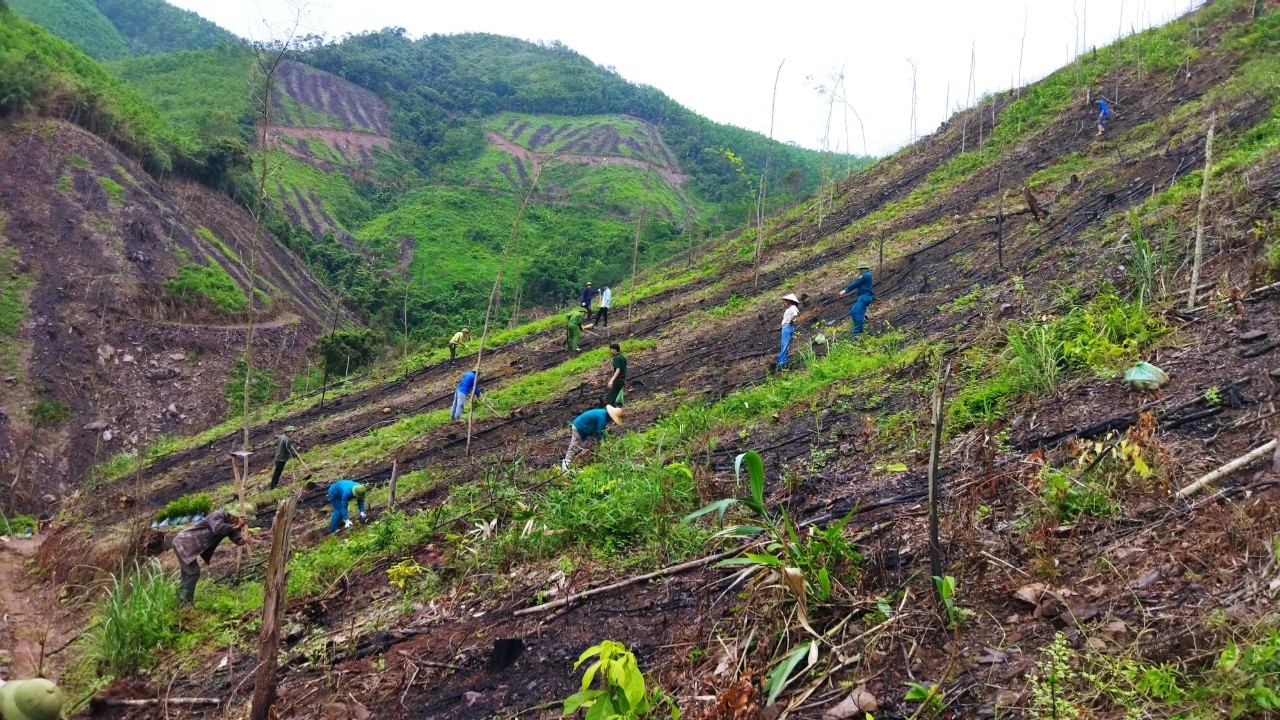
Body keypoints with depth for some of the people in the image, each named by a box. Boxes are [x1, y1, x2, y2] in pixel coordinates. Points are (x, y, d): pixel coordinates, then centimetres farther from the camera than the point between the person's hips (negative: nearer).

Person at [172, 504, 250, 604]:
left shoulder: (231, 524, 2)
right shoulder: (218, 515, -24)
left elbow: (237, 539, -13)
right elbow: (217, 529, -44)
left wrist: (243, 539, -35)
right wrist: (237, 526, -45)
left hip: (188, 545, 9)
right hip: (183, 543, -9)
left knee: (188, 576, 16)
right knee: (194, 573, -12)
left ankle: (181, 602, 25)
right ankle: (185, 603, -8)